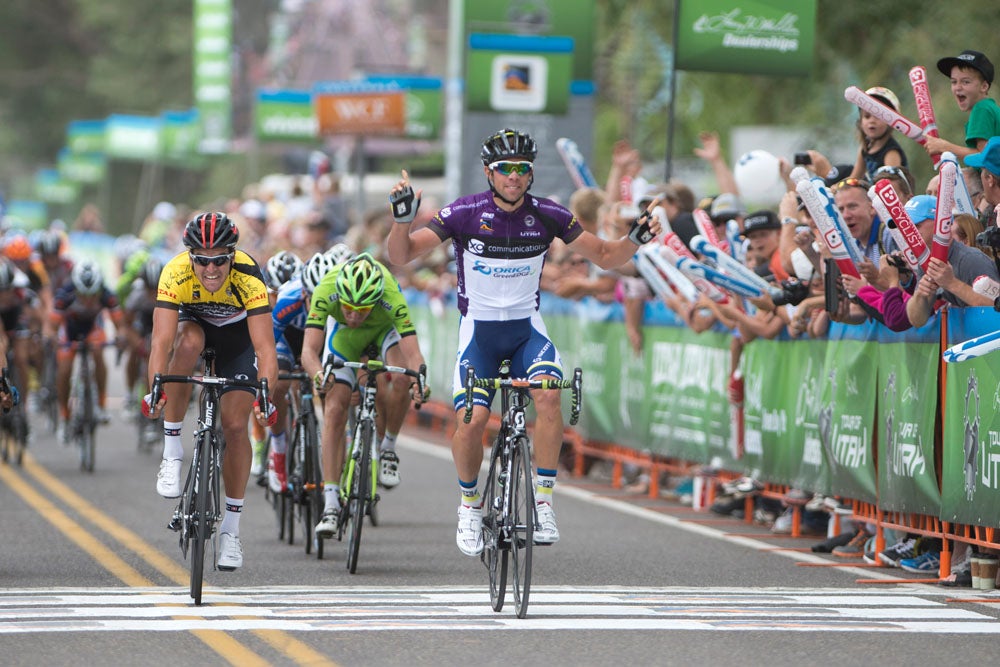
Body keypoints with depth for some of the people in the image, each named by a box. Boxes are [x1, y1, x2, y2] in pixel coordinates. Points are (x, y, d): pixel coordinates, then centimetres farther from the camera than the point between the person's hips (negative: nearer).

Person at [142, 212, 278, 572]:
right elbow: (161, 340, -41)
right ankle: (172, 451, -22)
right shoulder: (175, 273, -35)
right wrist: (156, 389, -57)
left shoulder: (248, 278, -37)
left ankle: (231, 527, 5)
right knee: (189, 342, -36)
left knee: (235, 425, -10)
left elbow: (265, 347, -43)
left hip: (238, 333, 0)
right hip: (194, 321, 0)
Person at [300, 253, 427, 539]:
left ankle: (388, 448, -5)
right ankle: (331, 502, -11)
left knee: (402, 379, -31)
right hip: (344, 337, 1)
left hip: (384, 330, -1)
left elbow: (413, 354, -45)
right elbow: (309, 349, -42)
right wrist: (318, 375, -63)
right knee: (335, 409, -14)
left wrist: (420, 383, -65)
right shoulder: (325, 292, -38)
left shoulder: (392, 299, -40)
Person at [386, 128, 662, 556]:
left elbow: (604, 256, 2)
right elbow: (401, 256, -14)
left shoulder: (547, 216, -8)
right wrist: (402, 218, -33)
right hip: (478, 328, -1)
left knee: (548, 393, -29)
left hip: (527, 327, 1)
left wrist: (635, 239, -18)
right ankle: (470, 504, 9)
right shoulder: (465, 214, -13)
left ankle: (543, 501, -19)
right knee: (471, 420, -20)